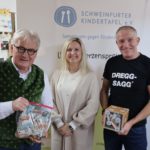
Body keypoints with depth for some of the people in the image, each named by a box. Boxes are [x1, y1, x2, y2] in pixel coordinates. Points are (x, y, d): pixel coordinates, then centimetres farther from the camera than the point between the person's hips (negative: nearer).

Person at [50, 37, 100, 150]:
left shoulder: (91, 76, -5)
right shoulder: (57, 74, 3)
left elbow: (93, 105, -10)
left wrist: (72, 125, -11)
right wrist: (59, 123, -9)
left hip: (80, 131, -2)